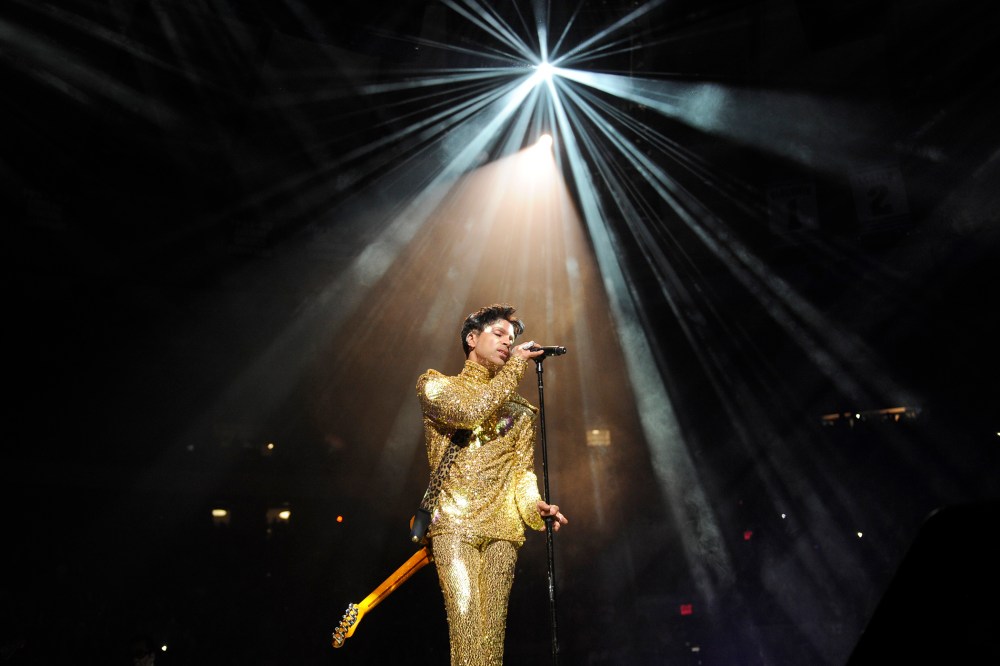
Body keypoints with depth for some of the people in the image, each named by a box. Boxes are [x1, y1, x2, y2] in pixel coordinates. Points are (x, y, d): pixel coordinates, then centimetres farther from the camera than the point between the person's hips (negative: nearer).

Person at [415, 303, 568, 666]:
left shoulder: (520, 408, 21)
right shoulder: (435, 384, 9)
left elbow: (523, 469, 12)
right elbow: (470, 410, -13)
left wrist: (534, 503, -11)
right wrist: (515, 366, -2)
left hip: (503, 527, 4)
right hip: (453, 522, -3)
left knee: (493, 633, 0)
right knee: (466, 628, -16)